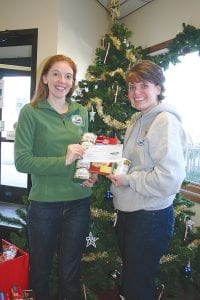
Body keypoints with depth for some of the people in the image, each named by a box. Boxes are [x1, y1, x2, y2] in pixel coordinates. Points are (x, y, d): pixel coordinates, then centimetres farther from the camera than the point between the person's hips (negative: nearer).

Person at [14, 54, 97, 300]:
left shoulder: (81, 112, 7)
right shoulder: (30, 112, -7)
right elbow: (21, 161, -12)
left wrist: (91, 173, -3)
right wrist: (63, 161, -21)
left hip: (78, 202, 3)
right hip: (43, 204, -3)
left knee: (70, 272, 18)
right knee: (40, 270, 18)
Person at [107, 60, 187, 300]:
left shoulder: (166, 121, -18)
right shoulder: (138, 121, 10)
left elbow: (170, 179, -26)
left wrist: (128, 180, -17)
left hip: (151, 217, -8)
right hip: (128, 212, 9)